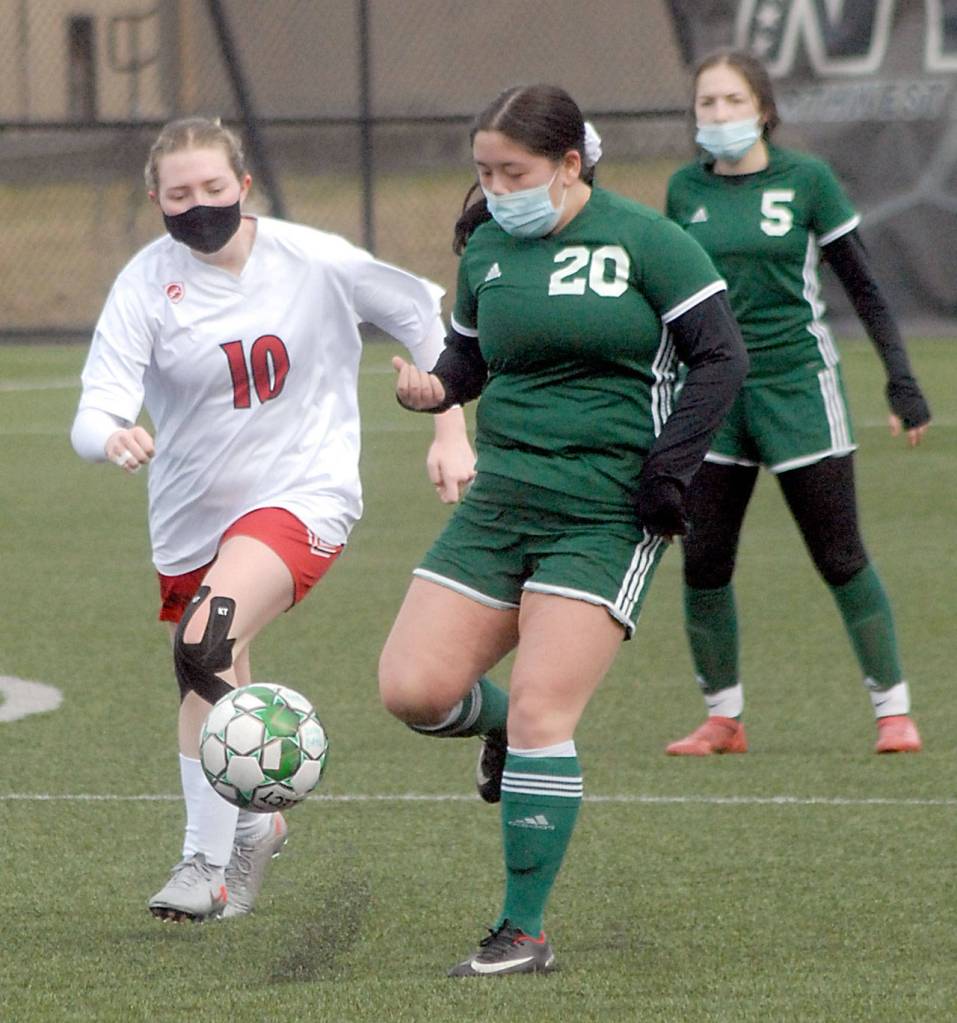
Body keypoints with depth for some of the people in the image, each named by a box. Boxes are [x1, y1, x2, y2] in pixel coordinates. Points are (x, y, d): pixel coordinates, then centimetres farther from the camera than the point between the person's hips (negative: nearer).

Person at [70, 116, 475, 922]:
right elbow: (96, 410, -18)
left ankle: (208, 864, -19)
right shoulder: (147, 284, -11)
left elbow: (423, 316, 5)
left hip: (303, 493, -4)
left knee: (206, 650, -27)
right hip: (192, 508, 4)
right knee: (212, 689, 17)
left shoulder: (314, 260, -10)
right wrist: (111, 436, -42)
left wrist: (451, 431, 1)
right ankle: (256, 827, 46)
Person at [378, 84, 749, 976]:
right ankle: (506, 726, 29)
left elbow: (721, 359, -5)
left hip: (606, 510, -5)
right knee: (413, 690, -6)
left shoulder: (643, 242, -6)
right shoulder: (486, 249, 8)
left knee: (539, 712, -12)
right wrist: (434, 388, -6)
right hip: (501, 499, 5)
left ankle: (525, 934, -4)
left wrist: (666, 471, -11)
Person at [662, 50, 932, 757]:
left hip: (797, 384, -3)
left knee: (840, 559, -3)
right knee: (703, 564, -2)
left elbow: (863, 287, 1)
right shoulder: (687, 190, 6)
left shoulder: (806, 180, -3)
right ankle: (723, 718, 11)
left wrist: (902, 381, -4)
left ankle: (894, 709, 6)